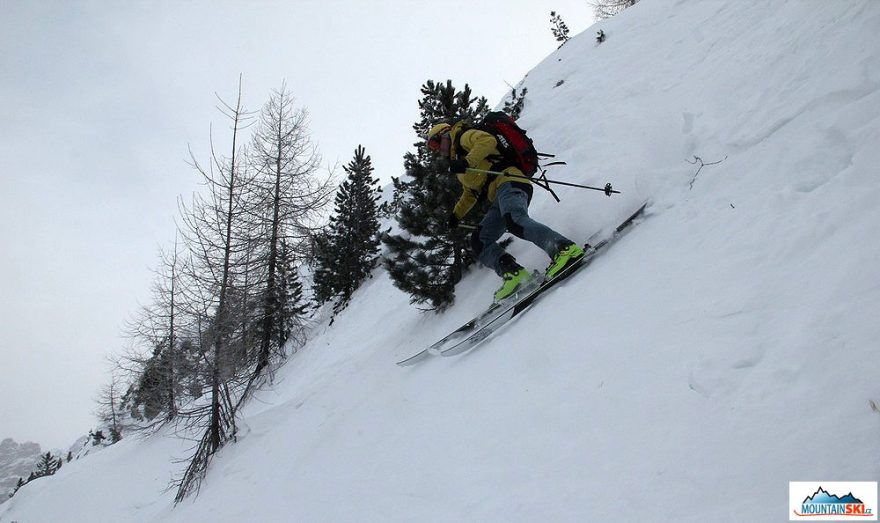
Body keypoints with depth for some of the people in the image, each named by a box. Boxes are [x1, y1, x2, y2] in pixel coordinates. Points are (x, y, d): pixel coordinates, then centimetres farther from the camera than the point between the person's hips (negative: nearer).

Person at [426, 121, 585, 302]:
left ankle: (565, 248, -43)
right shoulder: (457, 160, 36)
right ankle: (513, 272, -22)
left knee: (515, 222, -35)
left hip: (509, 181, -9)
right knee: (479, 241, -4)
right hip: (499, 198, 9)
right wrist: (456, 215, 36)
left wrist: (466, 161, -18)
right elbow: (470, 194, 43)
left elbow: (488, 140, -11)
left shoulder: (464, 137, 11)